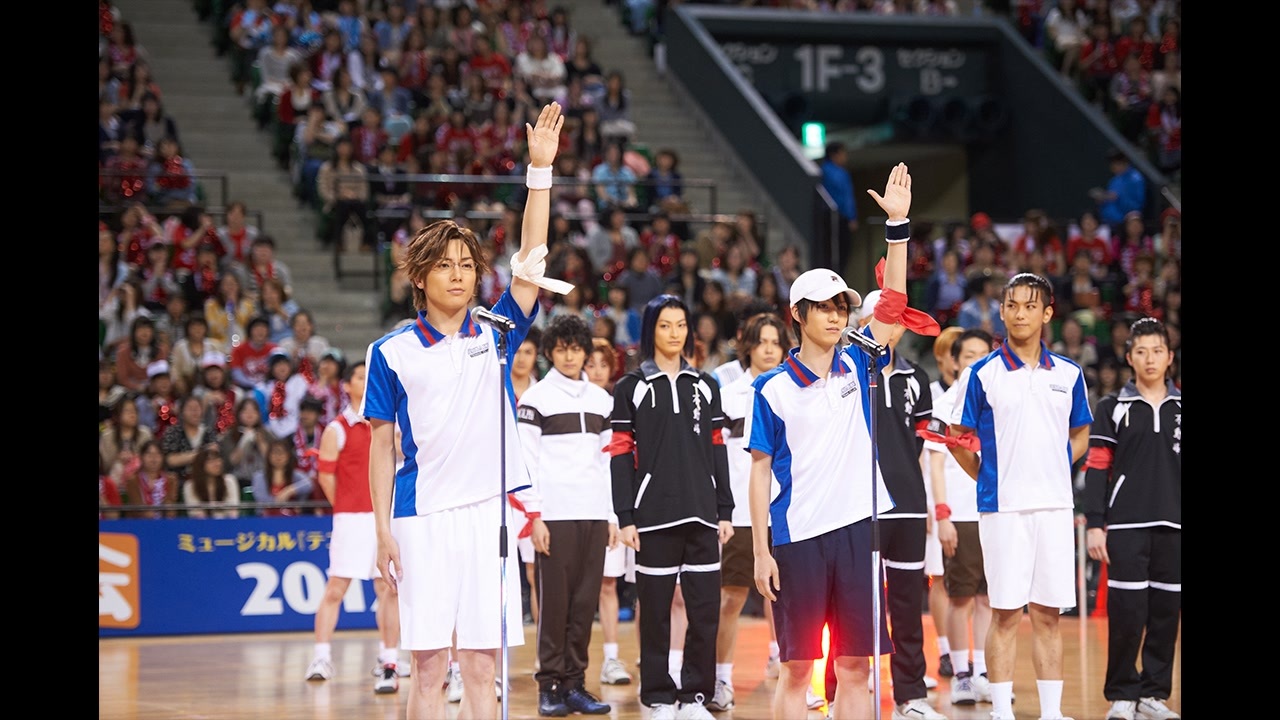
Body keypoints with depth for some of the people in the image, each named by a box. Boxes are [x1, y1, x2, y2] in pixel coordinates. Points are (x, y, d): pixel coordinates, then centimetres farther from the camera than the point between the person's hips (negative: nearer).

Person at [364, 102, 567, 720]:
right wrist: (383, 529, -3)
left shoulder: (495, 334, 9)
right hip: (422, 516, -2)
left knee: (482, 669, 3)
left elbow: (531, 259, 1)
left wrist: (540, 169, -6)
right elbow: (381, 445, 4)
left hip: (489, 512, 2)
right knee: (429, 669, -2)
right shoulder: (392, 352, 3)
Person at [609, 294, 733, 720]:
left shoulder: (705, 386, 13)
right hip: (655, 514, -3)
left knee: (706, 608, 0)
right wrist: (625, 518, -8)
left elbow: (718, 451, 12)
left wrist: (725, 511, 6)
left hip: (701, 513, 3)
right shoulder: (632, 388, 2)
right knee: (656, 609, 0)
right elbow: (620, 455, -2)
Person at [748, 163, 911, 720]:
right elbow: (760, 470, 0)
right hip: (796, 535, -3)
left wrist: (897, 224, -9)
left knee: (855, 669, 3)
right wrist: (761, 551, -5)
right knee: (796, 669, 1)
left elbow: (892, 303, 0)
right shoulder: (771, 389, 0)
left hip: (856, 528, 3)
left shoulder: (857, 367, 8)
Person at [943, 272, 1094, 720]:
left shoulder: (1068, 375, 9)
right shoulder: (983, 374, 0)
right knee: (1005, 613, -1)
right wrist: (987, 478, 0)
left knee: (1048, 615, 6)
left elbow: (1080, 434, 20)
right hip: (1002, 508, -3)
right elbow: (958, 439, 5)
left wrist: (1058, 467, 6)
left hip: (1055, 506, 3)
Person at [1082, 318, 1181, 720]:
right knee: (1126, 613, -6)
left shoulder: (1179, 408, 11)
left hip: (1173, 527, 2)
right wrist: (1094, 525, -6)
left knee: (1166, 612, 2)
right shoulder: (1112, 409, 5)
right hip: (1126, 527, -2)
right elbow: (1096, 470, 1)